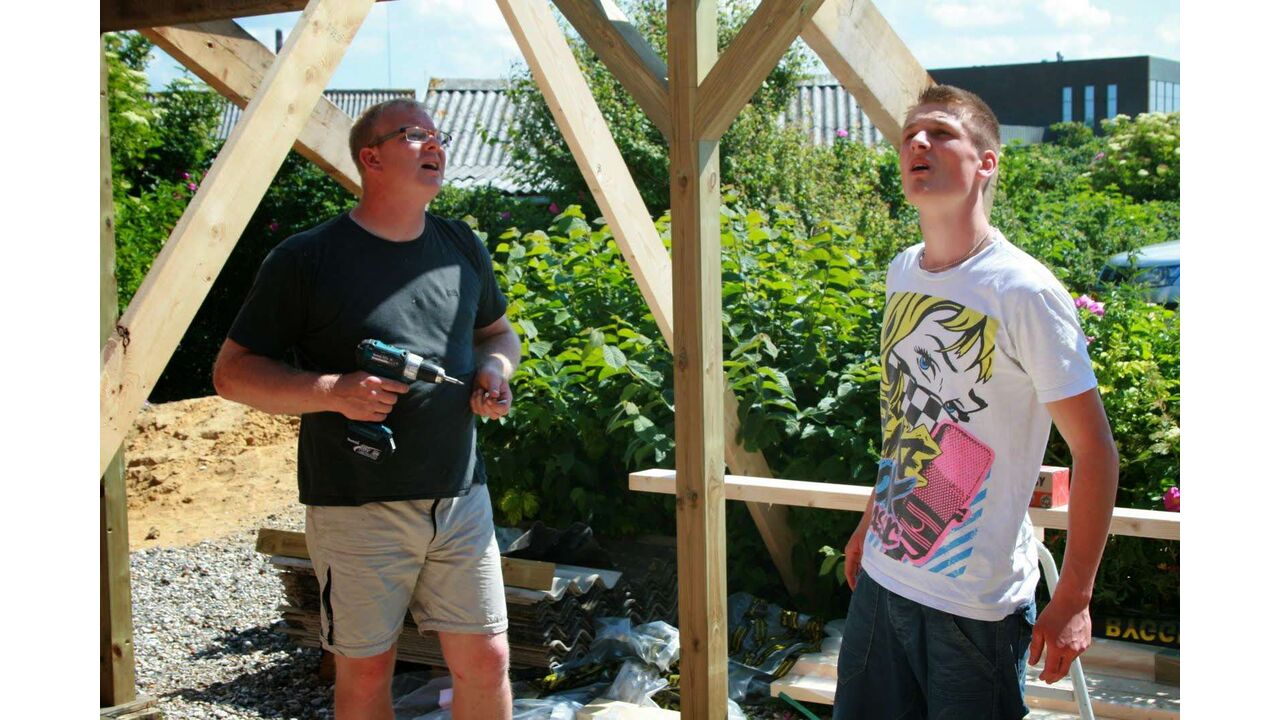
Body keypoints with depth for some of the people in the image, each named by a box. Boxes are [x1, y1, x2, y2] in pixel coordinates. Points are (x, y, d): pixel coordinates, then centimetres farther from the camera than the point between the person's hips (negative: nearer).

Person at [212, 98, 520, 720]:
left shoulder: (462, 247, 9)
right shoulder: (306, 259, -7)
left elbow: (497, 332, 26)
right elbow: (232, 372, -4)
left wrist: (495, 368, 2)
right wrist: (332, 391, -20)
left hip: (461, 497, 4)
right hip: (357, 507, -4)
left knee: (485, 661, 6)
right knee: (365, 670, 8)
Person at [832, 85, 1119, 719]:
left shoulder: (1025, 294, -17)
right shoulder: (901, 274, 4)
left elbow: (1094, 451, -14)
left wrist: (1073, 599, -13)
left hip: (979, 605, -6)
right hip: (881, 577, 7)